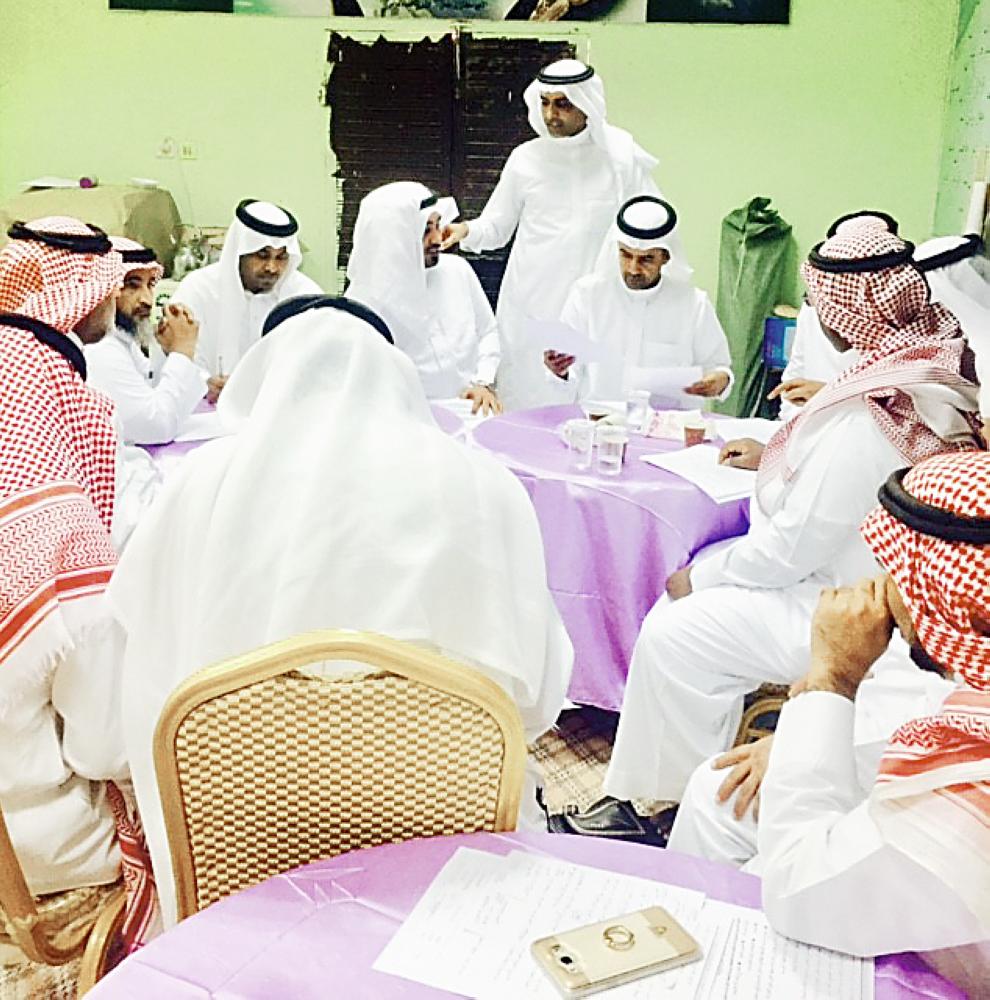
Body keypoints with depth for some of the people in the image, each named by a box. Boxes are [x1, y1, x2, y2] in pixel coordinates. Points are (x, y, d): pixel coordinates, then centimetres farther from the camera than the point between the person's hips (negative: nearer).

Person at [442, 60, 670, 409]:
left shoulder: (620, 156, 3)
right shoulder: (526, 159, 5)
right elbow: (496, 227, 12)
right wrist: (466, 230, -9)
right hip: (531, 311, 1)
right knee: (527, 406, -1)